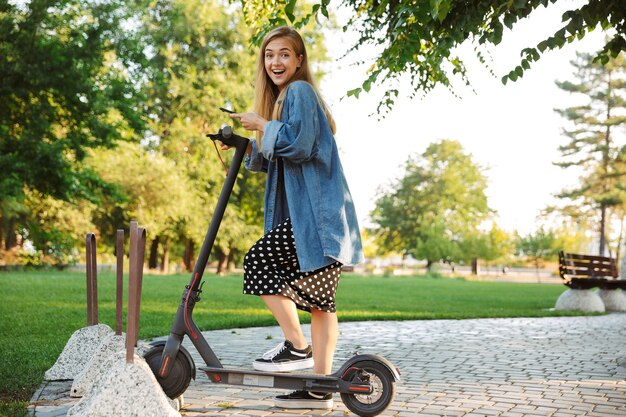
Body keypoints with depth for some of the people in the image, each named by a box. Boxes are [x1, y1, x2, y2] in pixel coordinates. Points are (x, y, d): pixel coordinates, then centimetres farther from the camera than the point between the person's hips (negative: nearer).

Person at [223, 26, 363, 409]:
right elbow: (275, 159, 25)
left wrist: (262, 125, -8)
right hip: (309, 212, 10)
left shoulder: (299, 91, -6)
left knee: (258, 262, -13)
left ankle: (297, 346, -6)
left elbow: (298, 144, -20)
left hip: (316, 212, -10)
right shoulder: (285, 96, 24)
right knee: (318, 299, 7)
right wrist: (247, 147, 10)